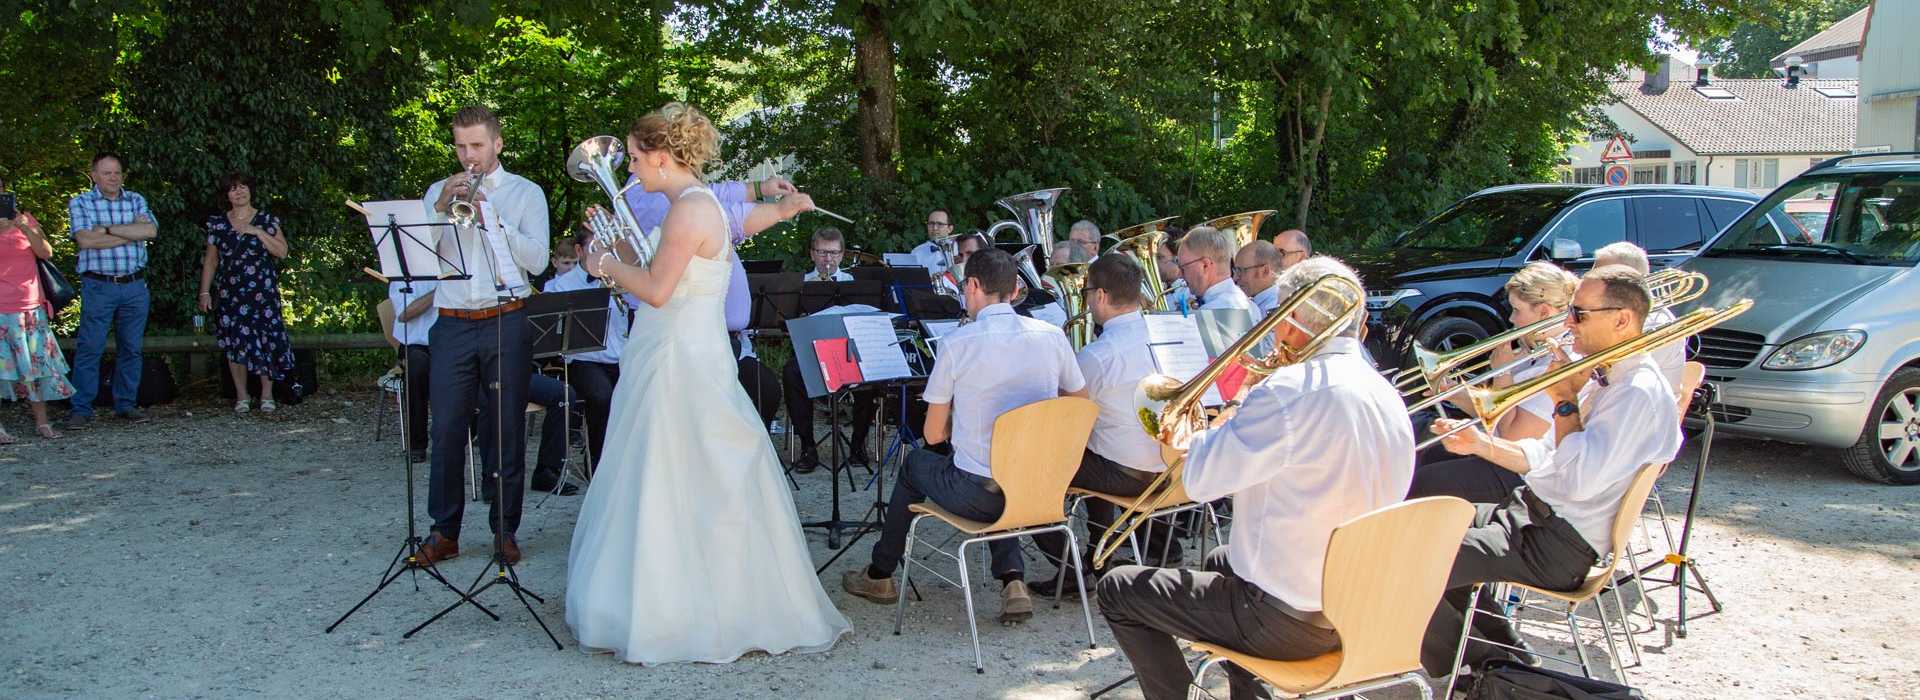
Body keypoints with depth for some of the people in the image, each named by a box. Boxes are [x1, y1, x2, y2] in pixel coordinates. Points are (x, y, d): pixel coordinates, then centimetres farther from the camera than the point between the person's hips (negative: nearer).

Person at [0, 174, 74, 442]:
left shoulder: (25, 219, 11)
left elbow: (46, 253, 0)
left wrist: (26, 228, -14)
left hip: (31, 306, 3)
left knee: (37, 364, 5)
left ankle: (41, 422, 11)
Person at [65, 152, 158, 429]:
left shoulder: (136, 200, 10)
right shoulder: (80, 203, 2)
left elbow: (151, 230, -8)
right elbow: (85, 240, -13)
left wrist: (108, 228, -12)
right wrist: (131, 233, -10)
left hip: (135, 285, 3)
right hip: (98, 286, -3)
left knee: (131, 348, 8)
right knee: (89, 348, -4)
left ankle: (126, 404, 18)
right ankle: (81, 409, 2)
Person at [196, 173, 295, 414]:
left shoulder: (267, 220, 5)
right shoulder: (217, 223, 10)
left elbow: (282, 252, -4)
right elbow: (210, 260, 11)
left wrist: (257, 232, -11)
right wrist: (205, 292, 6)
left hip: (263, 293, -2)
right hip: (230, 294, 2)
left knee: (266, 342, -6)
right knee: (235, 344, 2)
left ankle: (267, 395, 3)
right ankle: (241, 396, 10)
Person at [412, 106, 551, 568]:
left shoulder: (526, 193, 6)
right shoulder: (439, 192, 13)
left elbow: (537, 260, -7)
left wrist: (489, 215, -12)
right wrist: (441, 208, -9)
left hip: (506, 324, -2)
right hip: (452, 325, 2)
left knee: (506, 429, 2)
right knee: (447, 430, 1)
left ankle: (504, 529, 11)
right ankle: (444, 531, 10)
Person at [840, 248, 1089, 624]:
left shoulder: (956, 343, -13)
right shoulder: (1052, 336, -3)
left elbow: (933, 435, -5)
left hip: (977, 496, -4)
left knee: (916, 462, 27)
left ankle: (880, 575, 40)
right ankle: (1013, 581, 18)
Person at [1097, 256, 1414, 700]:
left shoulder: (1293, 389, -24)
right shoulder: (1388, 396, 2)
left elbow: (1200, 480, -20)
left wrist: (1192, 438, 0)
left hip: (1290, 622, -9)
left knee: (1117, 590, 5)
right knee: (1222, 560, 36)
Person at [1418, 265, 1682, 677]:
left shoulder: (1641, 392, -20)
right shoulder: (1600, 378, 12)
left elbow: (1580, 481, -28)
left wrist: (1565, 400, -18)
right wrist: (1482, 444, 4)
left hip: (1559, 547, -11)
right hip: (1528, 512, 11)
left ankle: (1482, 672, 5)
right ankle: (1504, 653, 19)